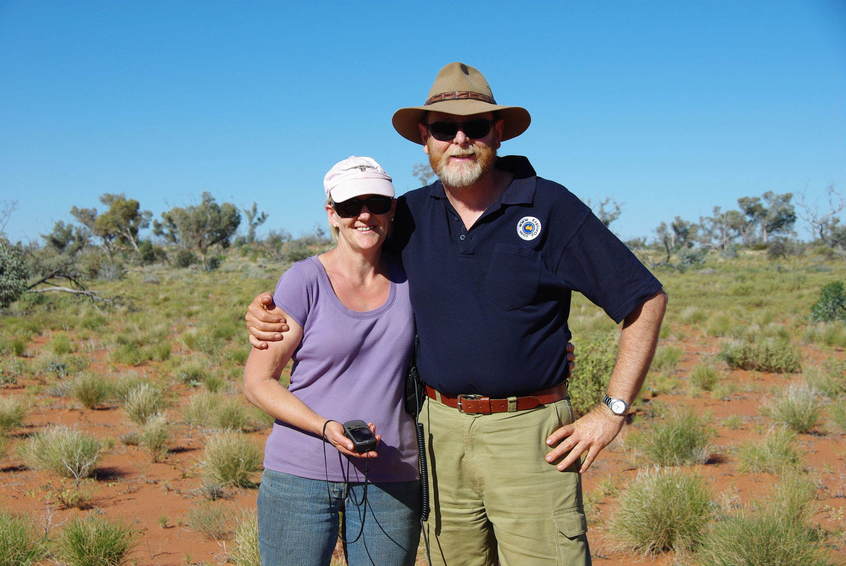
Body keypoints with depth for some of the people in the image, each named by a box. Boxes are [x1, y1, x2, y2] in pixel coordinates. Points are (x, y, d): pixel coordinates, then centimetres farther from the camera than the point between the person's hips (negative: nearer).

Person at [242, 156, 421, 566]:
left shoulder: (408, 280, 4)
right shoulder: (305, 281, -6)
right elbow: (257, 381, -5)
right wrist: (326, 428, -18)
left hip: (391, 481, 3)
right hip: (301, 475, -2)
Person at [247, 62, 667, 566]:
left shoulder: (549, 206, -5)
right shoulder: (411, 216, 7)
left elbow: (647, 299, -2)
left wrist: (612, 411, -6)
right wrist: (269, 311, 4)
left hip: (528, 431, -4)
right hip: (441, 430, 4)